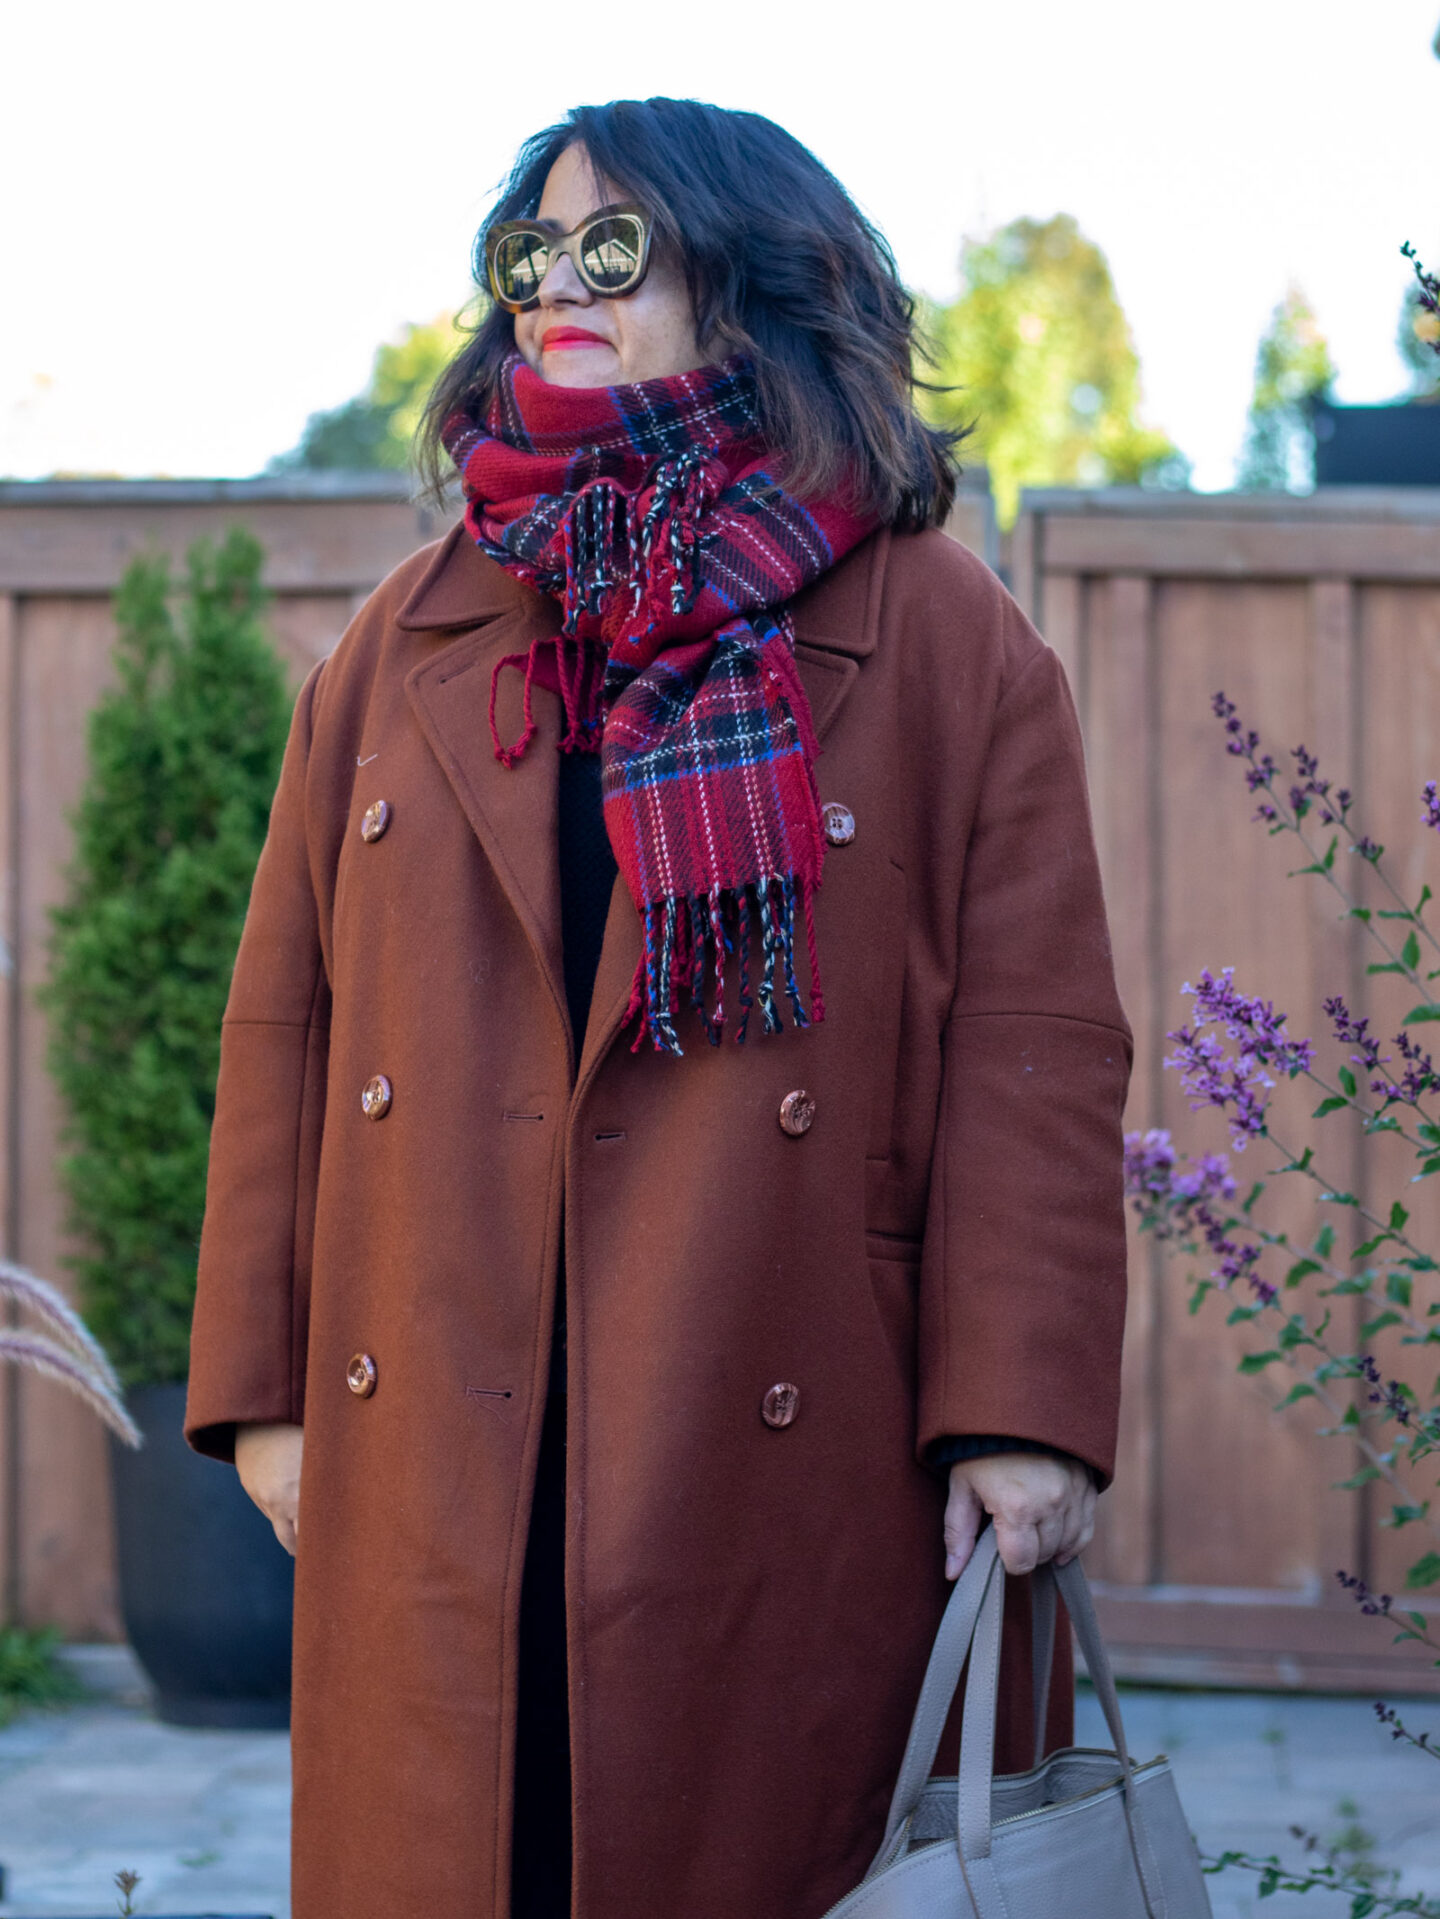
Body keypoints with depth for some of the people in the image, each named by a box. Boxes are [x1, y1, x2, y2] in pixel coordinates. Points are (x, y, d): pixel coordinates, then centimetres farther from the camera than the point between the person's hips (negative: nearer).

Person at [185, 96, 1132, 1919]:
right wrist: (263, 1385, 7)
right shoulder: (407, 644, 14)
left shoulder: (945, 641, 4)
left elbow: (1031, 1047, -3)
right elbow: (289, 1025, 13)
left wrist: (1022, 1414, -11)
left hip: (803, 1484, -3)